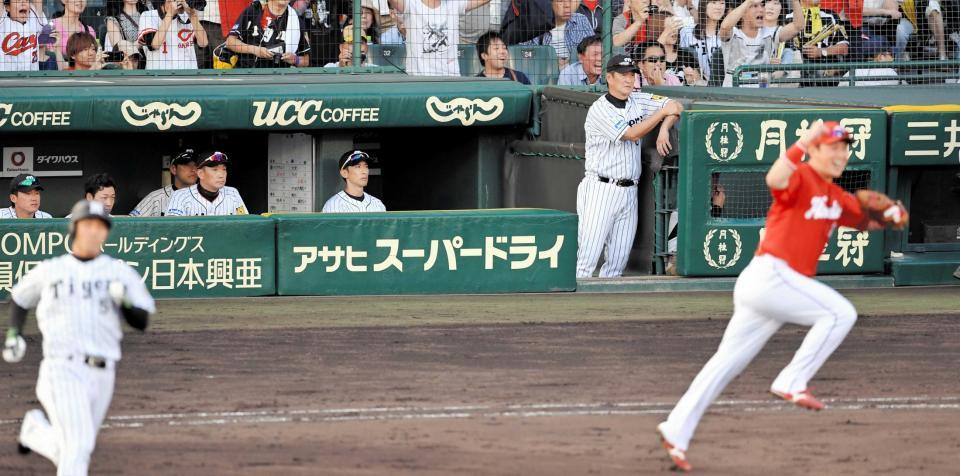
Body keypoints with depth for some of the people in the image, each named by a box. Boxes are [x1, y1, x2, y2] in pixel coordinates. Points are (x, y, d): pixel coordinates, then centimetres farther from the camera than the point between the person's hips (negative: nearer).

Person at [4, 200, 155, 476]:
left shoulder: (119, 272, 6)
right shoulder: (50, 271, 6)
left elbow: (142, 321, 2)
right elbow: (20, 297, 24)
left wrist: (124, 303, -18)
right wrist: (14, 333, 11)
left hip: (102, 376, 3)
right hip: (62, 370, -3)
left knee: (69, 451, 14)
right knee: (79, 443, -20)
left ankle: (36, 430, 45)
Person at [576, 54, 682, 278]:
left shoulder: (639, 101, 9)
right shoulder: (599, 110, -10)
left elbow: (675, 107, 11)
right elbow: (631, 134, -17)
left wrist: (664, 129, -8)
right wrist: (662, 112, -15)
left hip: (628, 191, 6)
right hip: (600, 190, -6)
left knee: (618, 262, 5)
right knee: (587, 258, -11)